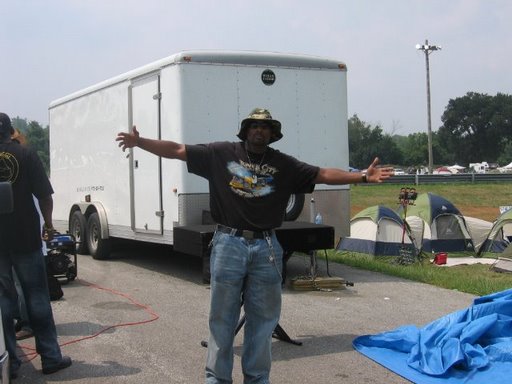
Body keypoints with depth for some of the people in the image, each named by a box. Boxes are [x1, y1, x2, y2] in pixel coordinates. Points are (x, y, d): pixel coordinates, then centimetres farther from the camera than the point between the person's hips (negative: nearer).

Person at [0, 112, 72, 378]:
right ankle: (50, 356, 10)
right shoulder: (25, 154, -3)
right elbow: (44, 194, -6)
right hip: (25, 237, -1)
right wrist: (48, 223, 7)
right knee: (37, 297, 7)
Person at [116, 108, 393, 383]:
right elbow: (177, 150, 2)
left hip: (266, 248, 2)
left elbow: (323, 175, 5)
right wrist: (139, 142, -5)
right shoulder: (221, 153, 2)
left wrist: (363, 177, -2)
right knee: (222, 318, 5)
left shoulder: (284, 164, 7)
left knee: (262, 319, 9)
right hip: (228, 244, -2)